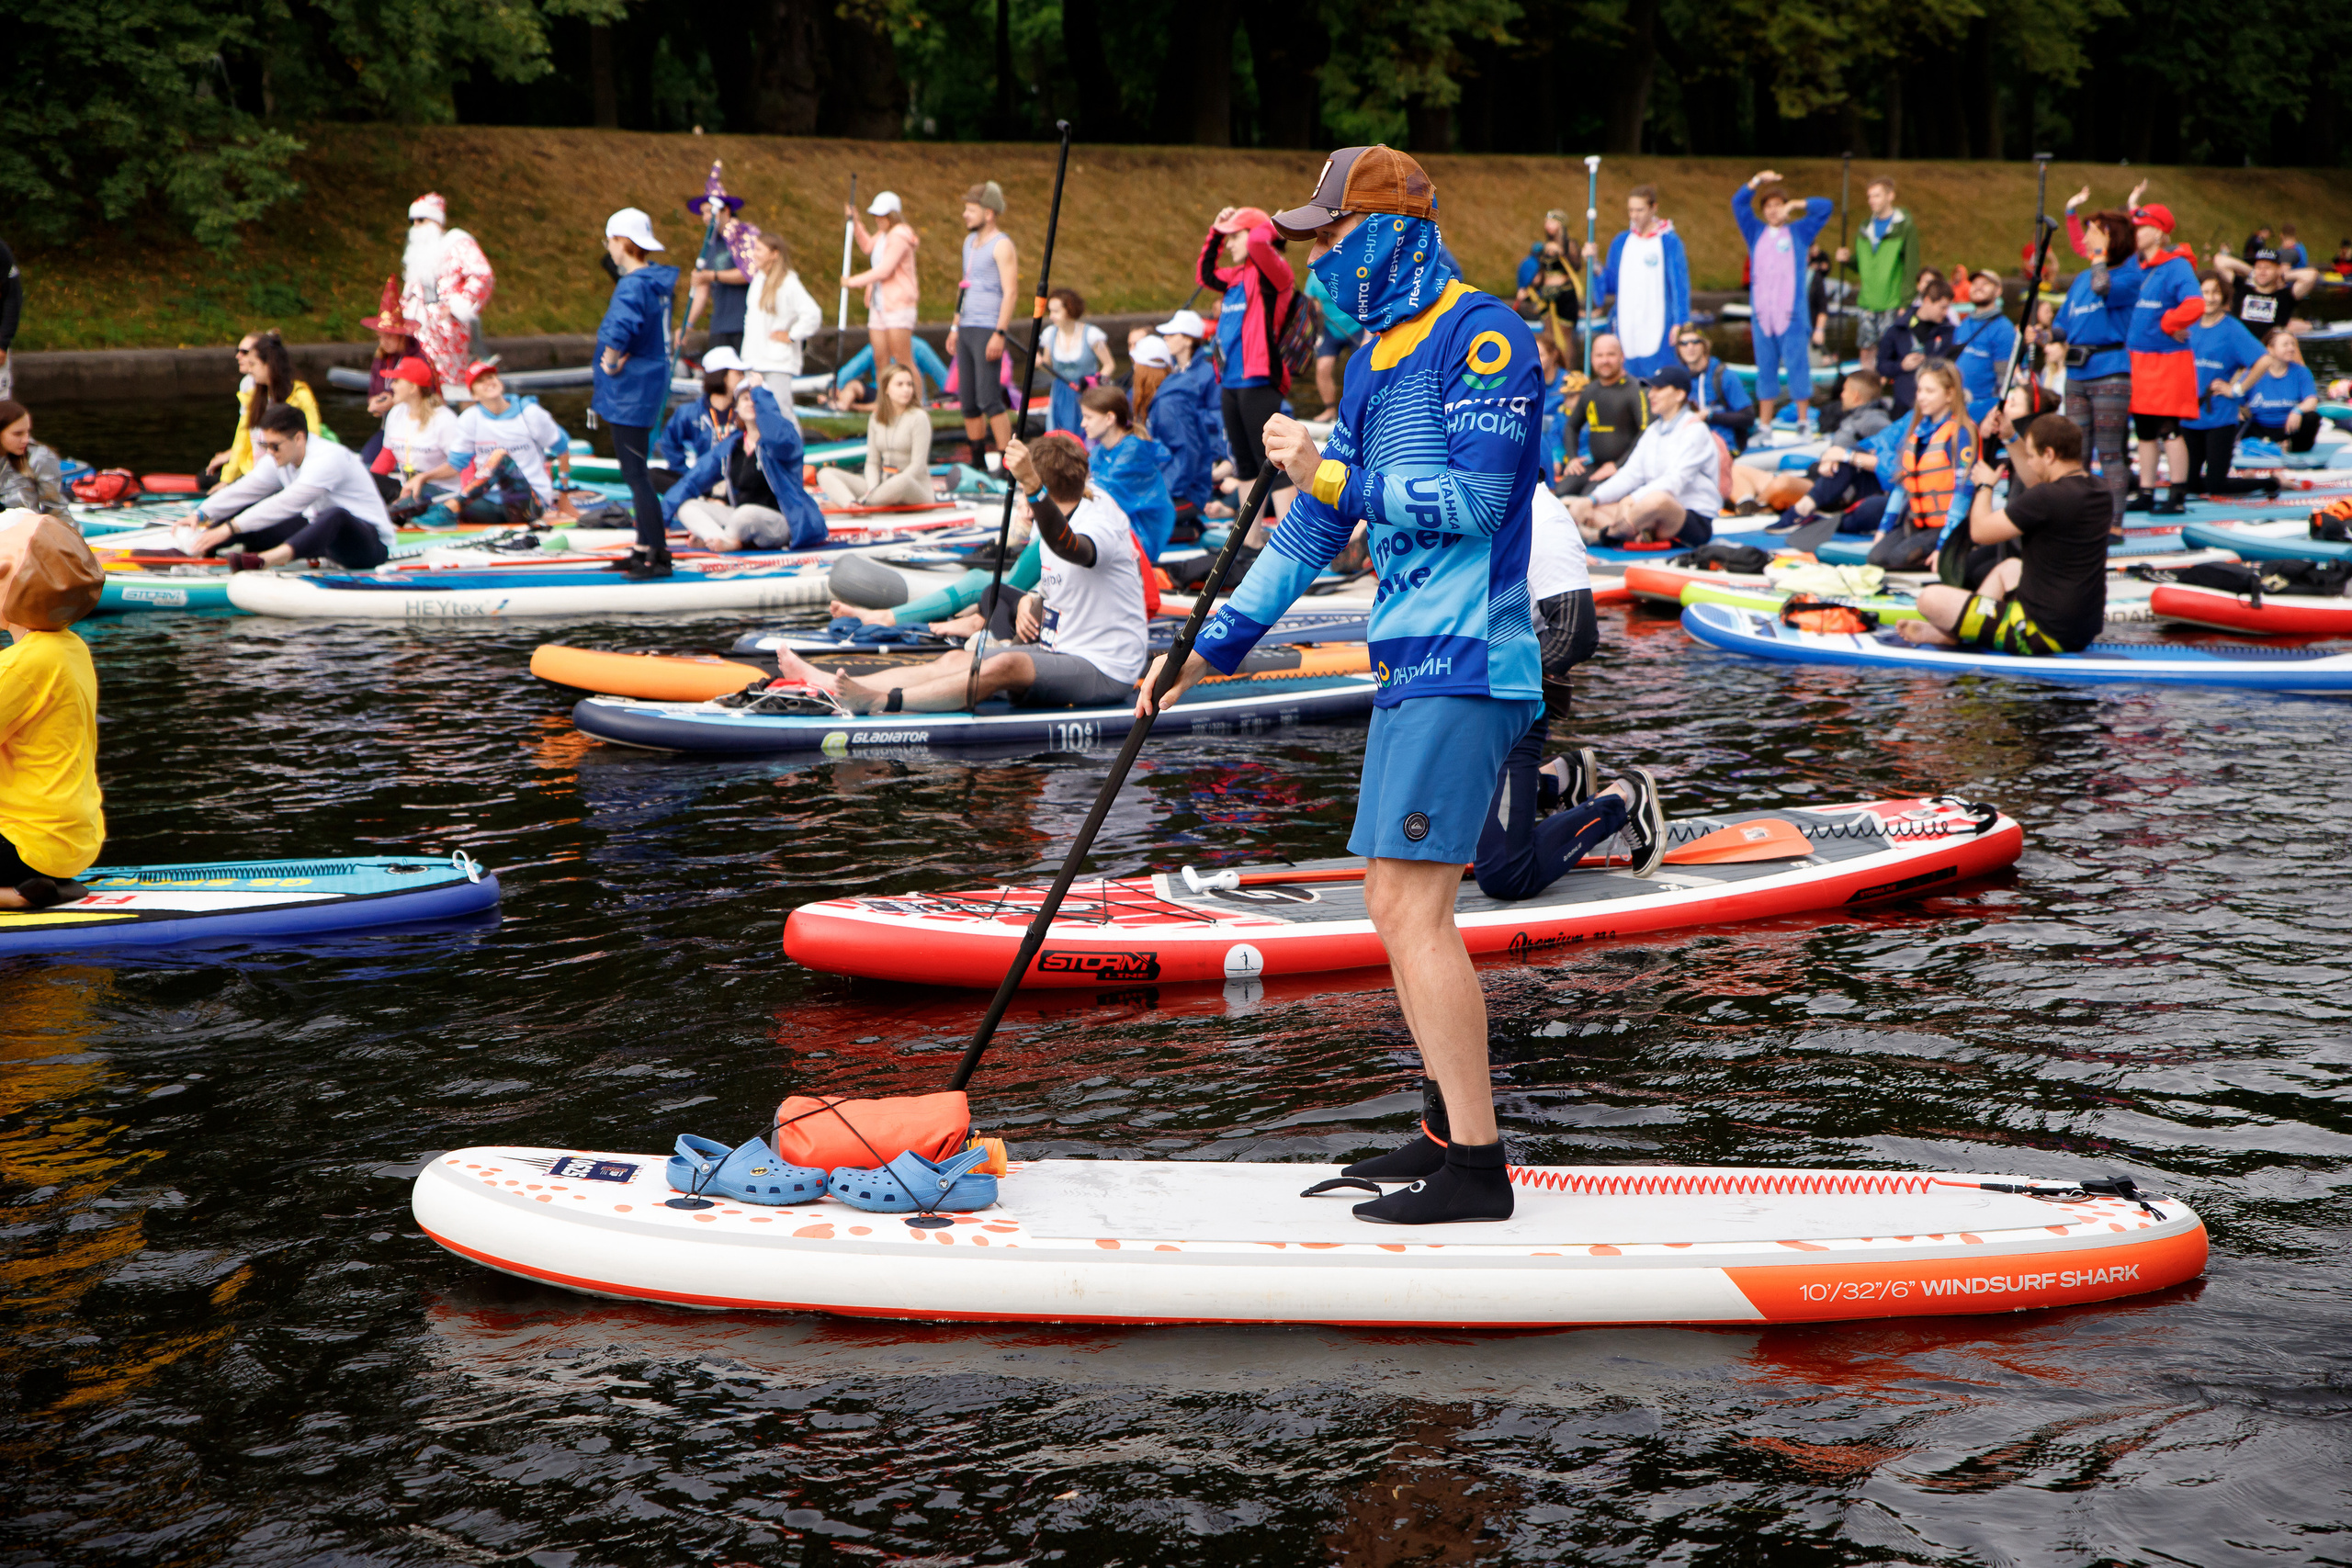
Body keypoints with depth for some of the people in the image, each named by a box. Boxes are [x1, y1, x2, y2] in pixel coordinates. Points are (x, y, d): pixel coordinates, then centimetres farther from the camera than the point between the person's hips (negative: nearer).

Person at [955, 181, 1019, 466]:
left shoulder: (1001, 245, -8)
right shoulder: (970, 241, 17)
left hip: (988, 329, -8)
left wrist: (999, 334, -22)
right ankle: (977, 460, 16)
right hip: (967, 328, 8)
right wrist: (956, 327, 21)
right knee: (967, 400, 8)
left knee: (988, 399, -14)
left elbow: (1010, 292, -15)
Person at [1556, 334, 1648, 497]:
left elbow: (1647, 431, -17)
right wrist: (1572, 458, 14)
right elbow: (1571, 426, 33)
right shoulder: (1589, 391, 17)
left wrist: (1618, 466, -18)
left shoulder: (1635, 390, -6)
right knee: (1562, 492, -20)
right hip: (1596, 464, 7)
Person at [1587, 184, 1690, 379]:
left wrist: (1679, 323, -10)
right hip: (1626, 325, 5)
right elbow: (1611, 284, 17)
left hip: (1657, 325, -5)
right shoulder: (1621, 242, 12)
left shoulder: (1670, 242, -3)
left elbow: (1680, 284, -4)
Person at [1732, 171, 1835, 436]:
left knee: (1797, 367, -4)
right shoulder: (1756, 233, 14)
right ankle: (1764, 427, 8)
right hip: (1762, 312, 3)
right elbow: (1738, 203, 10)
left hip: (1792, 312, -3)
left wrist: (1795, 205, 3)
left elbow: (1826, 206, 5)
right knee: (1765, 369, 5)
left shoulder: (1799, 231, 8)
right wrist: (1757, 180, 1)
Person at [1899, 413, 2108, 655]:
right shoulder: (2096, 490, 3)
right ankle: (1948, 630, 37)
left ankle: (1954, 635, 23)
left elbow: (1980, 532, -14)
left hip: (2044, 634, -9)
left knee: (1930, 599, -8)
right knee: (2009, 568, 37)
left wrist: (1984, 485, 4)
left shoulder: (2048, 499, -24)